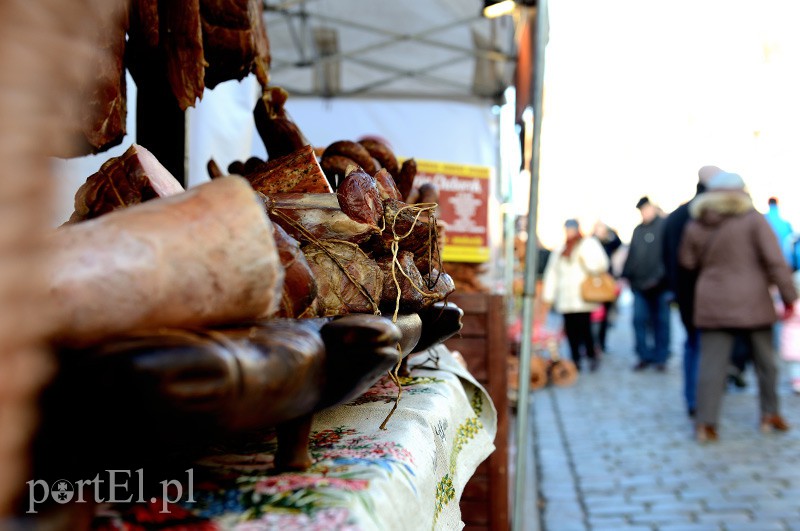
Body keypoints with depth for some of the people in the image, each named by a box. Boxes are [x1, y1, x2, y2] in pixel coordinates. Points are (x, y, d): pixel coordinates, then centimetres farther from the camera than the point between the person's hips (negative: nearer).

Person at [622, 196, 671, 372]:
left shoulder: (664, 226, -2)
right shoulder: (638, 230, 15)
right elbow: (631, 254, 15)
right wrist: (626, 275, 8)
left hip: (660, 285, -5)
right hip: (639, 285, 5)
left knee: (661, 321, 3)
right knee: (639, 320, 1)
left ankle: (660, 357, 11)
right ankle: (644, 356, 9)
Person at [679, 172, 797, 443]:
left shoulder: (695, 226, 3)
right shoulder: (753, 219, -5)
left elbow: (686, 262, 13)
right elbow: (775, 261, -10)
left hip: (712, 305, 2)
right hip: (753, 303, -1)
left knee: (711, 364, 1)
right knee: (765, 360, 16)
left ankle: (705, 423, -3)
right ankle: (770, 415, 25)